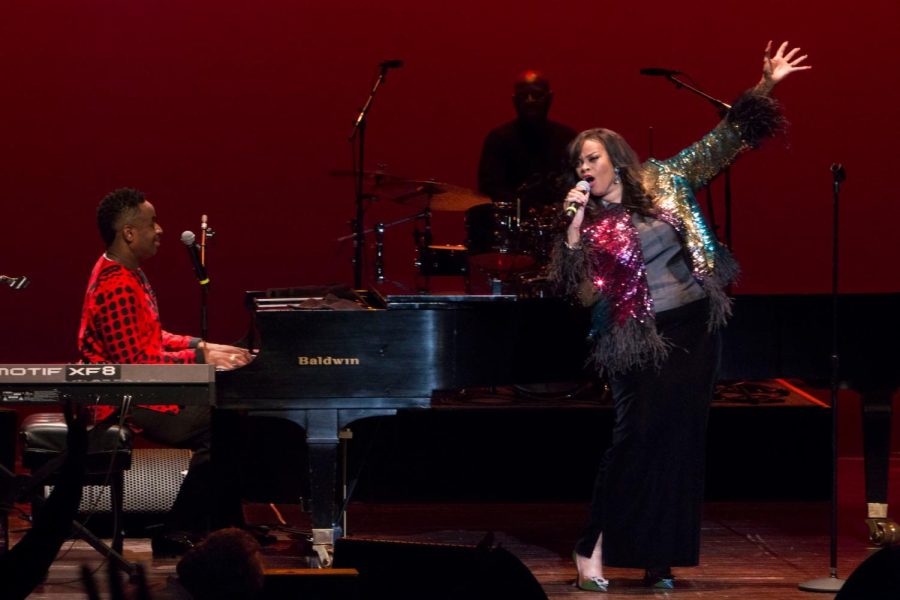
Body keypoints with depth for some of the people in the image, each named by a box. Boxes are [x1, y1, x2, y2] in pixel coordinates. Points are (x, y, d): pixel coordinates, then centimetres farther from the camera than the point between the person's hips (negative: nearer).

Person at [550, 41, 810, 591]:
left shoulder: (663, 181, 3)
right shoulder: (592, 222, -2)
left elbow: (721, 144, 4)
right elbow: (584, 293, -13)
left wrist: (763, 89, -3)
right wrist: (574, 227, -19)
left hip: (694, 328, 3)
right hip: (641, 344, -3)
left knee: (681, 441, 4)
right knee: (637, 438, -11)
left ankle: (661, 560, 9)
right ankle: (595, 547, -4)